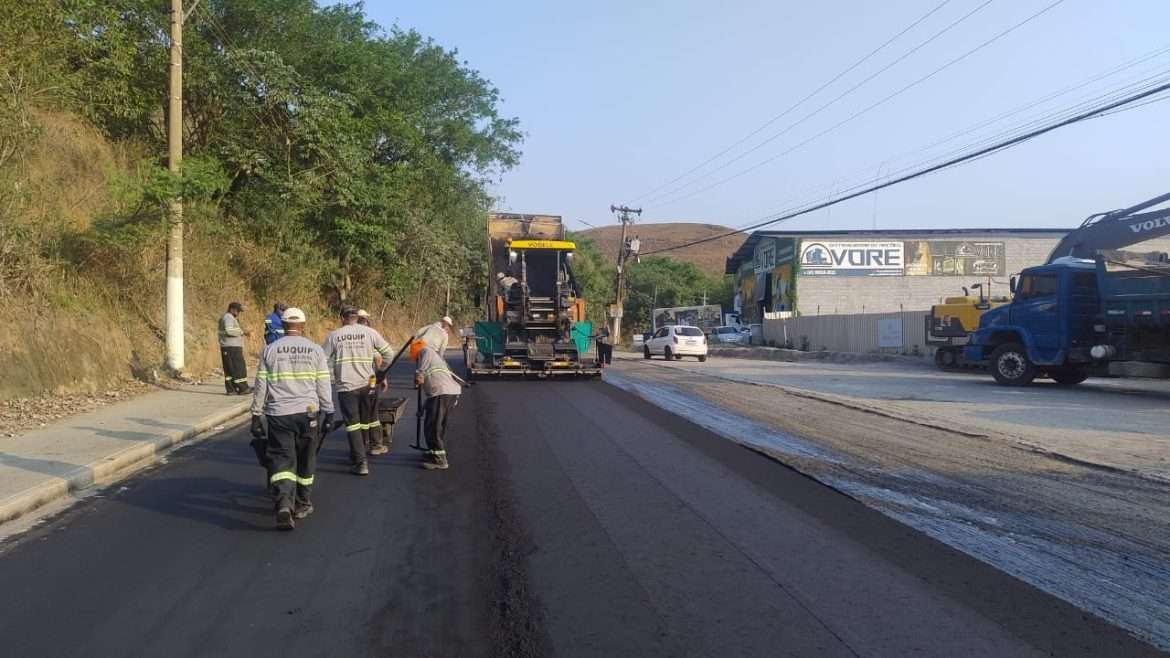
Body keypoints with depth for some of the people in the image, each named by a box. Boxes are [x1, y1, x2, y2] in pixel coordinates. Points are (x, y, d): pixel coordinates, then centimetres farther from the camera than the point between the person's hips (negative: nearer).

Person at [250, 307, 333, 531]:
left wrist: (256, 415, 9)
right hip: (308, 412, 1)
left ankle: (284, 504, -21)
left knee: (282, 459, 0)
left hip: (278, 414, -1)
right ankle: (302, 505, 26)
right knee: (306, 461, 15)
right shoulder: (315, 350, 2)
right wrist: (328, 413, 11)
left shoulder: (270, 350, 2)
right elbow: (324, 386, 2)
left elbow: (260, 386, 2)